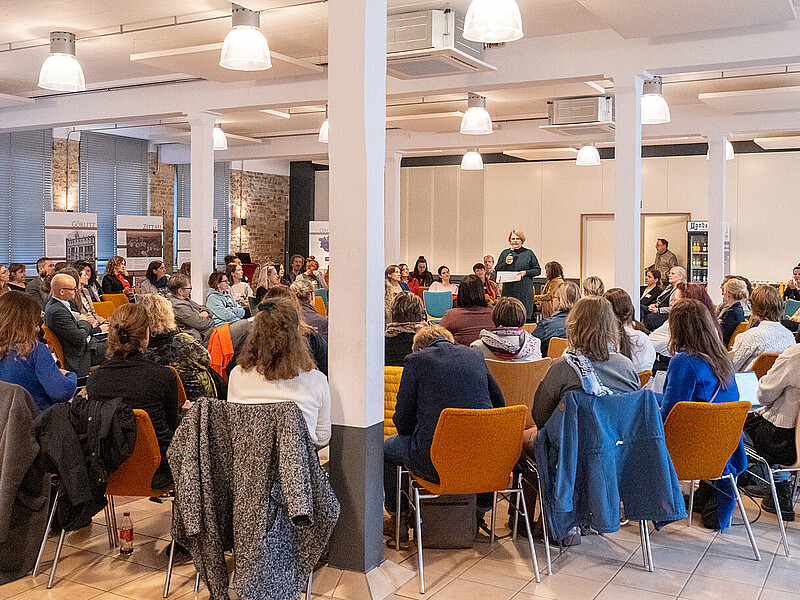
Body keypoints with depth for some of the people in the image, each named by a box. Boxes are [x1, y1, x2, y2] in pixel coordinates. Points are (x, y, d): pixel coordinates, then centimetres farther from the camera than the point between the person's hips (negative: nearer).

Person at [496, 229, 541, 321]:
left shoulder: (529, 253, 6)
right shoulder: (505, 253, 13)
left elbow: (538, 270, 5)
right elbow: (497, 270, 14)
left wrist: (526, 272, -10)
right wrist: (505, 263, -4)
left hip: (524, 290, -2)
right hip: (508, 289, 2)